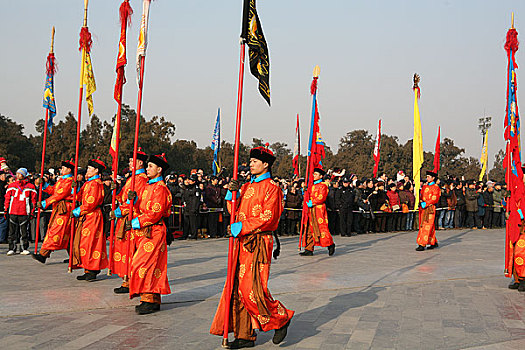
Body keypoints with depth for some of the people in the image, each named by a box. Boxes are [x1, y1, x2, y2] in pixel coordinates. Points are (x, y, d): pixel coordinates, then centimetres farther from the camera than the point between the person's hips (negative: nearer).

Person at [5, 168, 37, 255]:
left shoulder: (30, 187, 5)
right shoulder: (11, 186, 11)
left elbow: (33, 199, 7)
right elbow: (7, 198, 13)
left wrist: (32, 211, 1)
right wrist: (6, 210, 7)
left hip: (24, 212, -2)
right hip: (13, 212, 2)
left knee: (24, 231, 2)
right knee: (12, 231, 3)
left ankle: (24, 248, 10)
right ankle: (12, 249, 10)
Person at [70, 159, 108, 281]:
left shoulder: (96, 184, -13)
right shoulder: (88, 183, 18)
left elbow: (91, 203, -19)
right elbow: (79, 197, 15)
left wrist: (77, 211, -12)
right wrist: (75, 188, 1)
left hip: (92, 217, -10)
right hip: (85, 217, 10)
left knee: (89, 243, -8)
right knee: (83, 243, 10)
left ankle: (92, 271, -1)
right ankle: (88, 271, 15)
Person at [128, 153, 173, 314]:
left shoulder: (160, 188, -12)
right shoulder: (148, 186, 18)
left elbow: (156, 213, -19)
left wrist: (137, 222, -16)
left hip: (154, 232, -9)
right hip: (144, 232, 9)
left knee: (144, 264, -13)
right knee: (151, 265, 10)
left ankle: (148, 300, -8)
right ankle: (154, 301, 15)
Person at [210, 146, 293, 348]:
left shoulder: (271, 187, -5)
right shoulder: (247, 187, 18)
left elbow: (267, 218, -14)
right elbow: (235, 212, 15)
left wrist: (241, 227, -16)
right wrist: (233, 192, -1)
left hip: (259, 243, -8)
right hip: (242, 242, 8)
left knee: (253, 288, -11)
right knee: (238, 288, 6)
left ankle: (281, 319, 12)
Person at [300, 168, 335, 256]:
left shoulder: (323, 186, -5)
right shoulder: (312, 185, 19)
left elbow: (321, 198, -15)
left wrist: (312, 203, -16)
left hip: (319, 210, -8)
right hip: (311, 210, 8)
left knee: (321, 228, -8)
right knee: (310, 229, 5)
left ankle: (330, 245, 9)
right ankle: (309, 250, 7)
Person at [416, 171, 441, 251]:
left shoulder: (435, 187, -5)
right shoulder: (424, 186, 16)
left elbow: (435, 199, -12)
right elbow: (421, 196, 18)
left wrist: (426, 204, -18)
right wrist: (421, 202, -1)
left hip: (430, 208, -7)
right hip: (423, 208, 7)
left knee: (427, 226, -10)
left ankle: (422, 245, -14)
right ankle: (434, 242, 24)